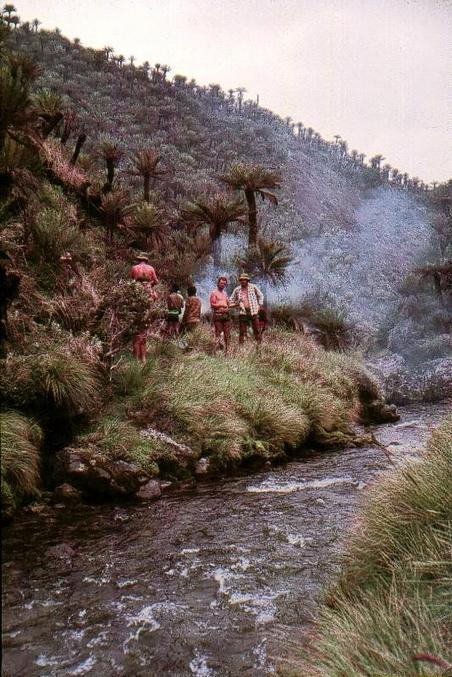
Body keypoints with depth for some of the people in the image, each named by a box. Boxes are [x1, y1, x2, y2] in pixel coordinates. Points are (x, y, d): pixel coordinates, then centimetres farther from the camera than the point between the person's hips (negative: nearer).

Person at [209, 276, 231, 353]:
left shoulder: (225, 293, 22)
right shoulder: (214, 293, 2)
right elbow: (212, 304, -7)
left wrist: (227, 308, 5)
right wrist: (221, 305, -14)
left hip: (226, 315, 6)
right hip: (218, 315, -6)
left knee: (227, 334, 2)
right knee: (218, 333, -9)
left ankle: (226, 350, 5)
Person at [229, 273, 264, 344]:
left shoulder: (253, 287, 4)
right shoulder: (237, 289, 8)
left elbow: (260, 296, 15)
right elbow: (231, 300, 19)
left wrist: (260, 305, 7)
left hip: (253, 311, 0)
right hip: (243, 312, 1)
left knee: (257, 329, 2)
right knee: (242, 331, -1)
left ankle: (259, 343, 8)